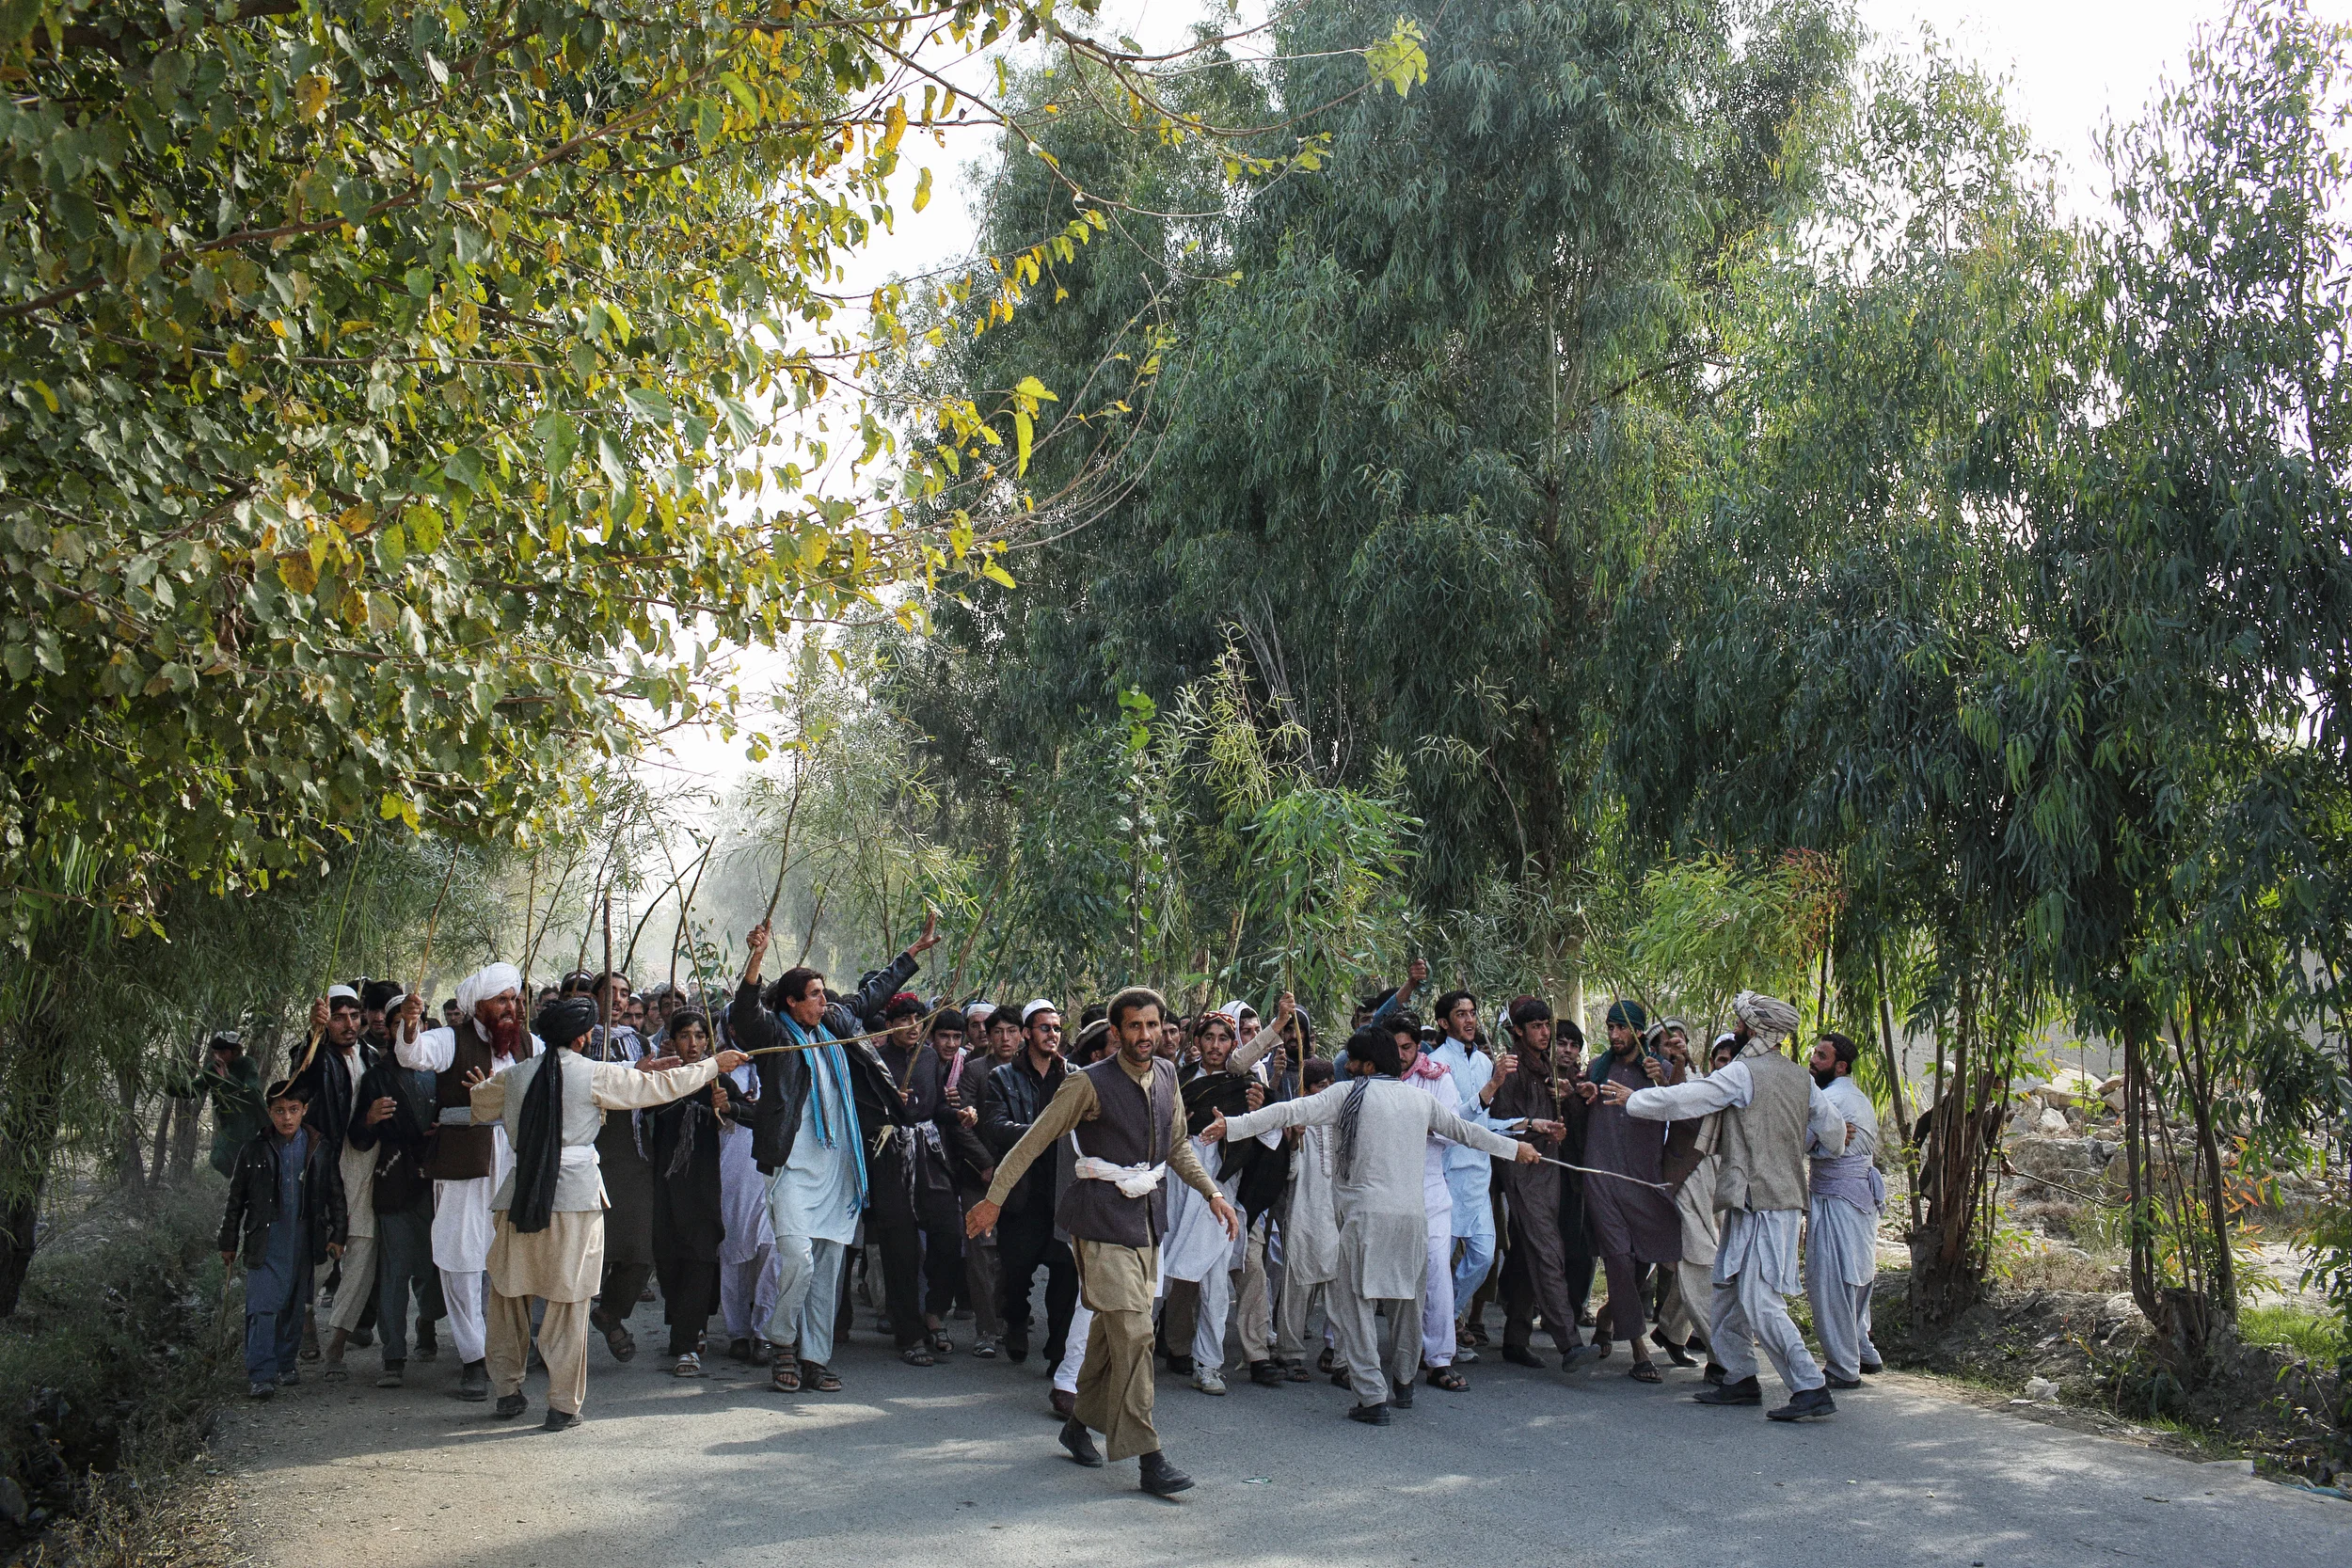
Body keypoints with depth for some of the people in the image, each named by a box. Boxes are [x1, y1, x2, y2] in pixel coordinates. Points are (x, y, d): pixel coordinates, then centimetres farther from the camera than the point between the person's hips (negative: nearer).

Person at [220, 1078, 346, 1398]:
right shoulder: (254, 1150, 0)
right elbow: (236, 1199, 7)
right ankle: (260, 1375, -10)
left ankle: (286, 1364, 25)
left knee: (294, 1305, 11)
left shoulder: (319, 1150, 3)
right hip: (265, 1239, -2)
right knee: (263, 1305, -11)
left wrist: (337, 1235, 4)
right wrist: (228, 1243, 8)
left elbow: (335, 1195, 9)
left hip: (304, 1238, 2)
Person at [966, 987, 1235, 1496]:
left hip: (1148, 1218, 7)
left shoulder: (1166, 1077, 7)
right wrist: (993, 1198, -6)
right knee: (1132, 1332, -12)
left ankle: (1081, 1422, 32)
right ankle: (1147, 1457, -10)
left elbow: (1177, 1145, 21)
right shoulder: (1089, 1084, -12)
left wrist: (1212, 1192, 12)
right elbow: (1034, 1140, -6)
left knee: (1112, 1327, 15)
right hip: (1103, 1220, -7)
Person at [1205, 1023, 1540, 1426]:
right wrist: (1515, 1147, 42)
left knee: (1354, 1302, -1)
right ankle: (1402, 1381, 34)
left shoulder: (1348, 1094, -1)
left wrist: (1233, 1125, -5)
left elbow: (1292, 1112, -6)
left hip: (1367, 1214, -5)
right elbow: (1466, 1131, 26)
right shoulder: (1422, 1099, 13)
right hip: (1413, 1213, 6)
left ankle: (1373, 1396, -7)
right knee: (1406, 1299, 20)